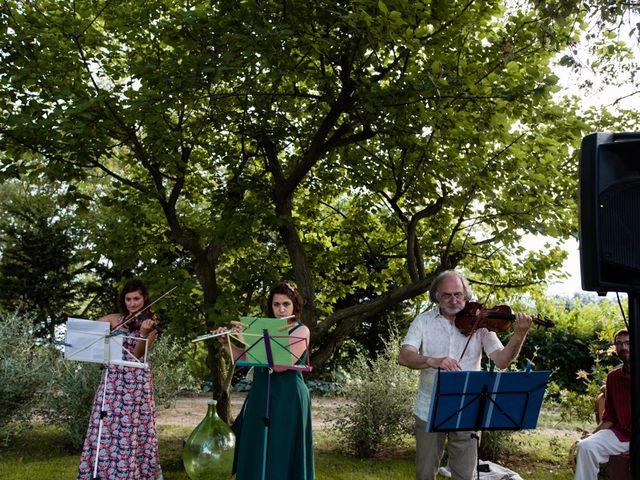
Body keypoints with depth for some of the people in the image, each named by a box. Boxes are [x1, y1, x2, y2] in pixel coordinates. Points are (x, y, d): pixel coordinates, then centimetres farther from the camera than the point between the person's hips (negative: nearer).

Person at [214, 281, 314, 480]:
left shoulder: (301, 331, -9)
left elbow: (280, 365, -22)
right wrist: (226, 342, -4)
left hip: (287, 400, -6)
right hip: (260, 398, 6)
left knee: (283, 456, -1)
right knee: (255, 454, 11)